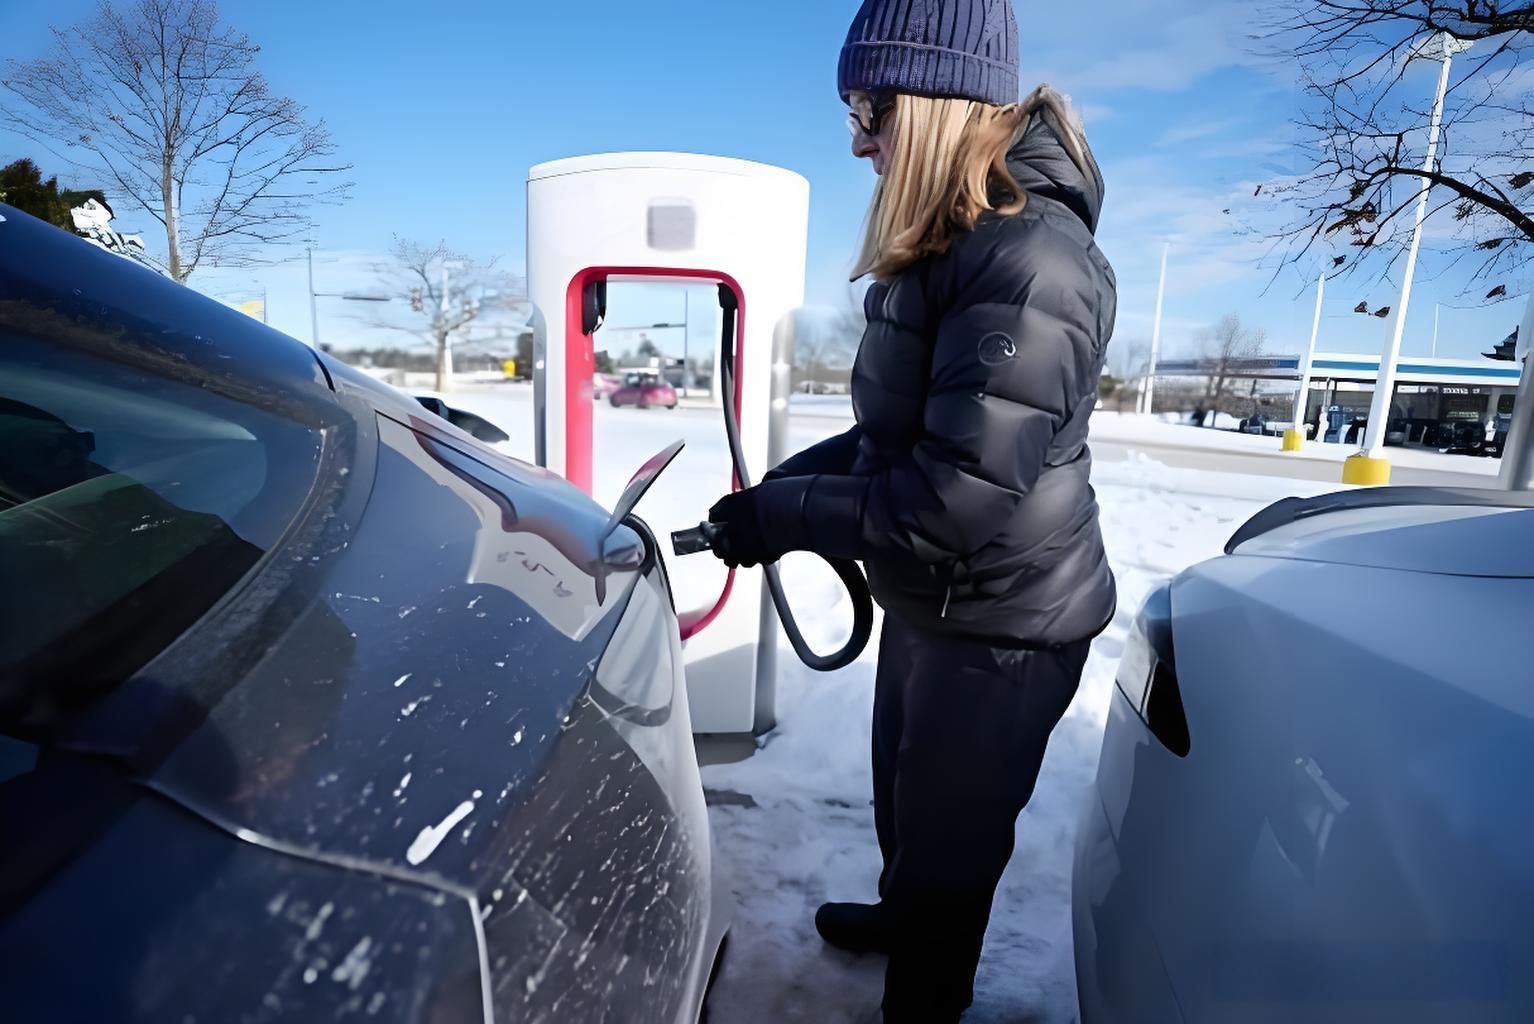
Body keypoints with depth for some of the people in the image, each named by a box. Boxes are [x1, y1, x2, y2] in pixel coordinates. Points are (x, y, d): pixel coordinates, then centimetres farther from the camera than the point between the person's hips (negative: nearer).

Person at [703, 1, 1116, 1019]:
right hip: (930, 601, 9)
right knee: (903, 795, 29)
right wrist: (786, 479, 2)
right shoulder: (946, 242, 8)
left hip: (1001, 624, -9)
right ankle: (899, 915, 58)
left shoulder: (1028, 256, -25)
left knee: (949, 835, 14)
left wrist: (785, 518, -21)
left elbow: (960, 495, -30)